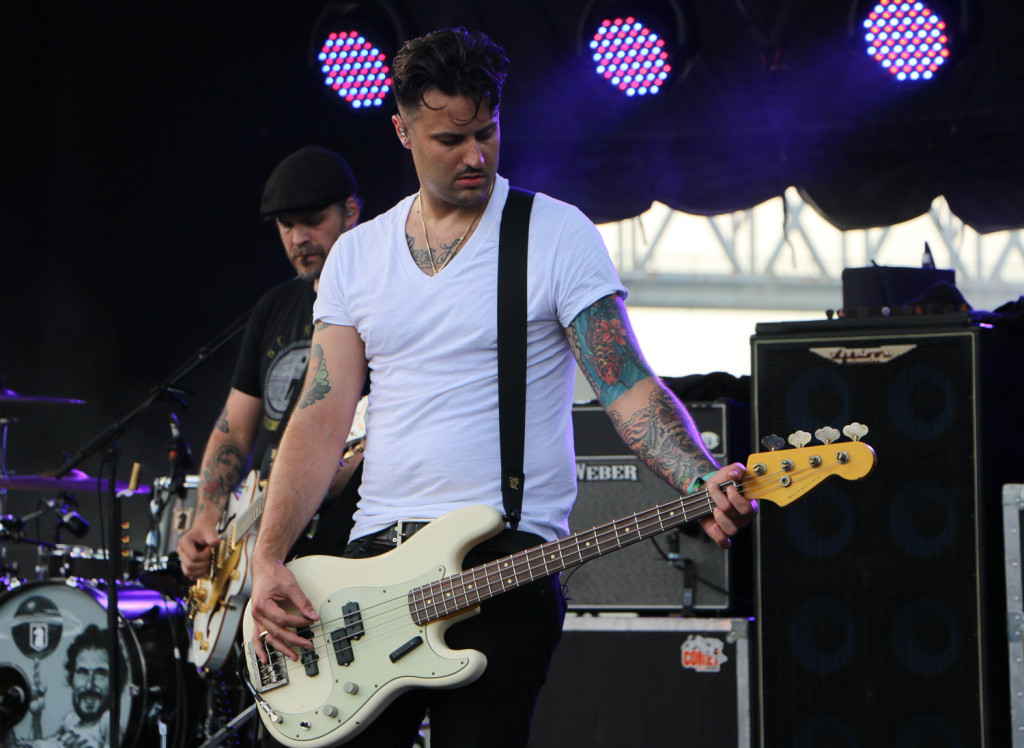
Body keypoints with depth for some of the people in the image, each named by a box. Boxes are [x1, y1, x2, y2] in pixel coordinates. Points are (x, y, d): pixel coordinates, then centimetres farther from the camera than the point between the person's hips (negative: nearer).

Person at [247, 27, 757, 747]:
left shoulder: (558, 236, 0)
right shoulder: (357, 255, 12)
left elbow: (629, 387, -8)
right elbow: (322, 418, 7)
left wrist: (705, 483, -26)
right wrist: (268, 562, -4)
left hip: (508, 558, -4)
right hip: (376, 556, 4)